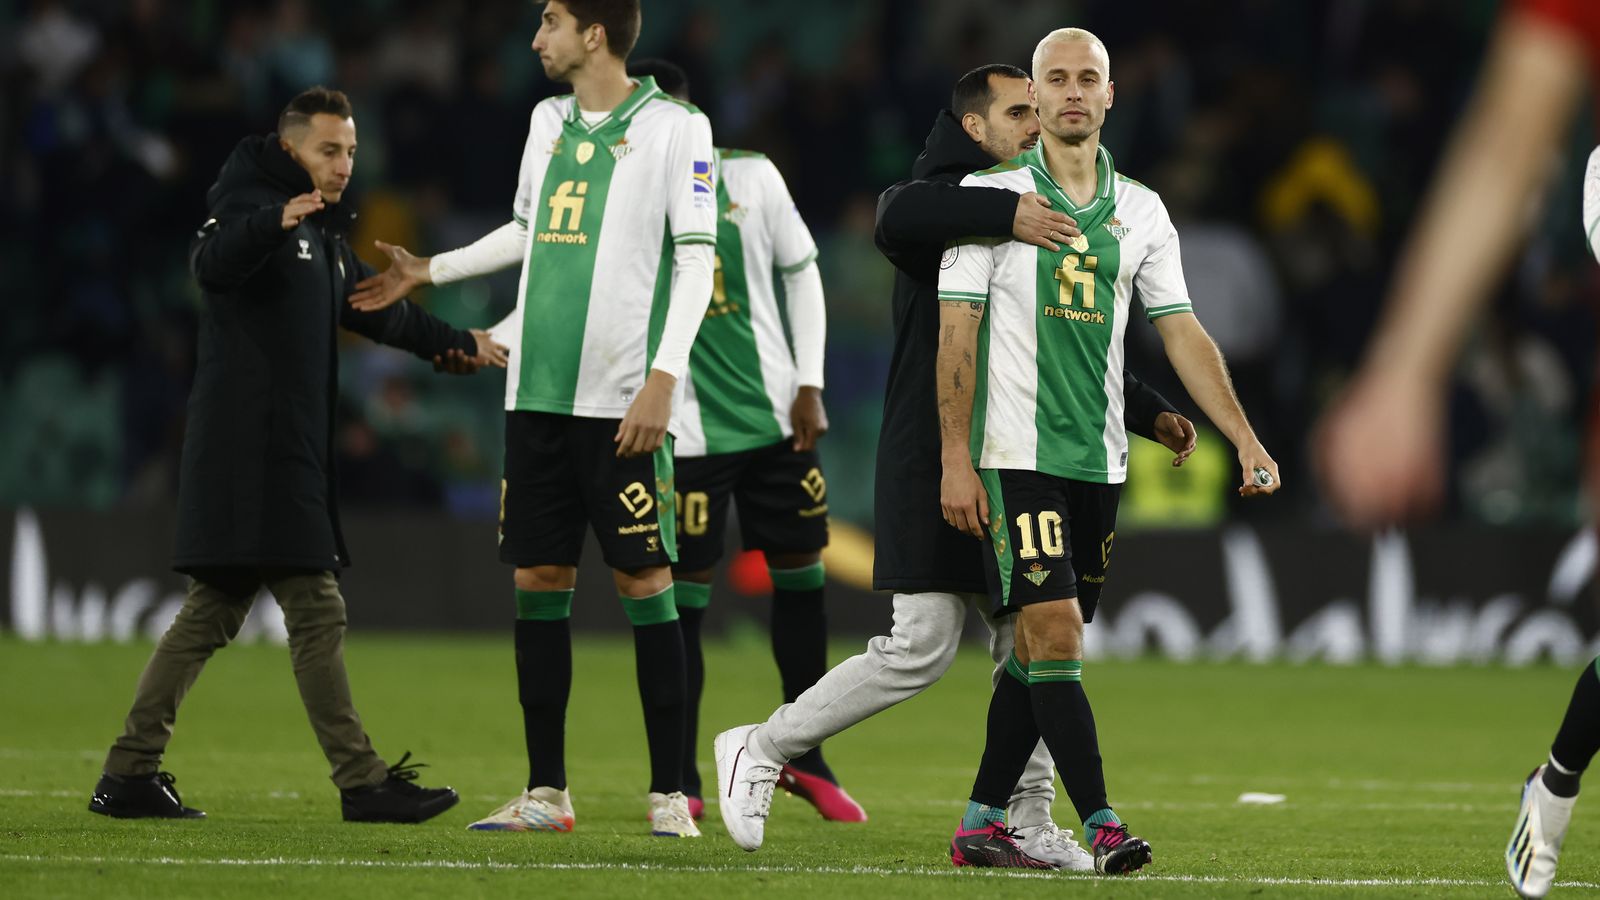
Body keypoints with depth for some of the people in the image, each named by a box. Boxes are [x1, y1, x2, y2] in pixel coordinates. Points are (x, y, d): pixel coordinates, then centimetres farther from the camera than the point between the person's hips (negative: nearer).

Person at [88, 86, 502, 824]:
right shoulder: (251, 205, -7)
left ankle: (129, 776, 9)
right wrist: (274, 223, -47)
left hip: (290, 453, 10)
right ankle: (362, 783, -9)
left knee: (211, 613, 8)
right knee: (316, 610, -10)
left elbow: (375, 311, 37)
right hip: (250, 450, -10)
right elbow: (212, 263, -29)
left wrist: (455, 343, 46)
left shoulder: (322, 236, 23)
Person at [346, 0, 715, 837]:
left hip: (622, 394, -6)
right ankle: (545, 792, 9)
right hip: (537, 391, 6)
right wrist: (430, 270, 30)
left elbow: (696, 260, -8)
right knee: (537, 579, 4)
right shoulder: (549, 121, 14)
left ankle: (668, 793, -1)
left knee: (644, 580, -5)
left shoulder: (674, 127, -5)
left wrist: (662, 378, -15)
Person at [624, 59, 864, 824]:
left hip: (774, 416, 3)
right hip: (687, 429, -3)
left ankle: (805, 758, 23)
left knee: (802, 573, 7)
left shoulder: (751, 178, 0)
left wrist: (808, 384, 3)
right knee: (684, 594, -4)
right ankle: (681, 784, 5)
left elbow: (801, 273, 8)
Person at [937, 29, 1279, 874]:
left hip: (1098, 458, 5)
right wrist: (955, 460, -9)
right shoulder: (991, 193, -2)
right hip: (1014, 452, -5)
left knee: (1040, 647, 7)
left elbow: (1182, 332, 10)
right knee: (1053, 632, -14)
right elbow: (957, 330, -3)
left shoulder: (1139, 210, 10)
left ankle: (980, 824, 14)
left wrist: (1245, 439, 0)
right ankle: (1101, 825, -16)